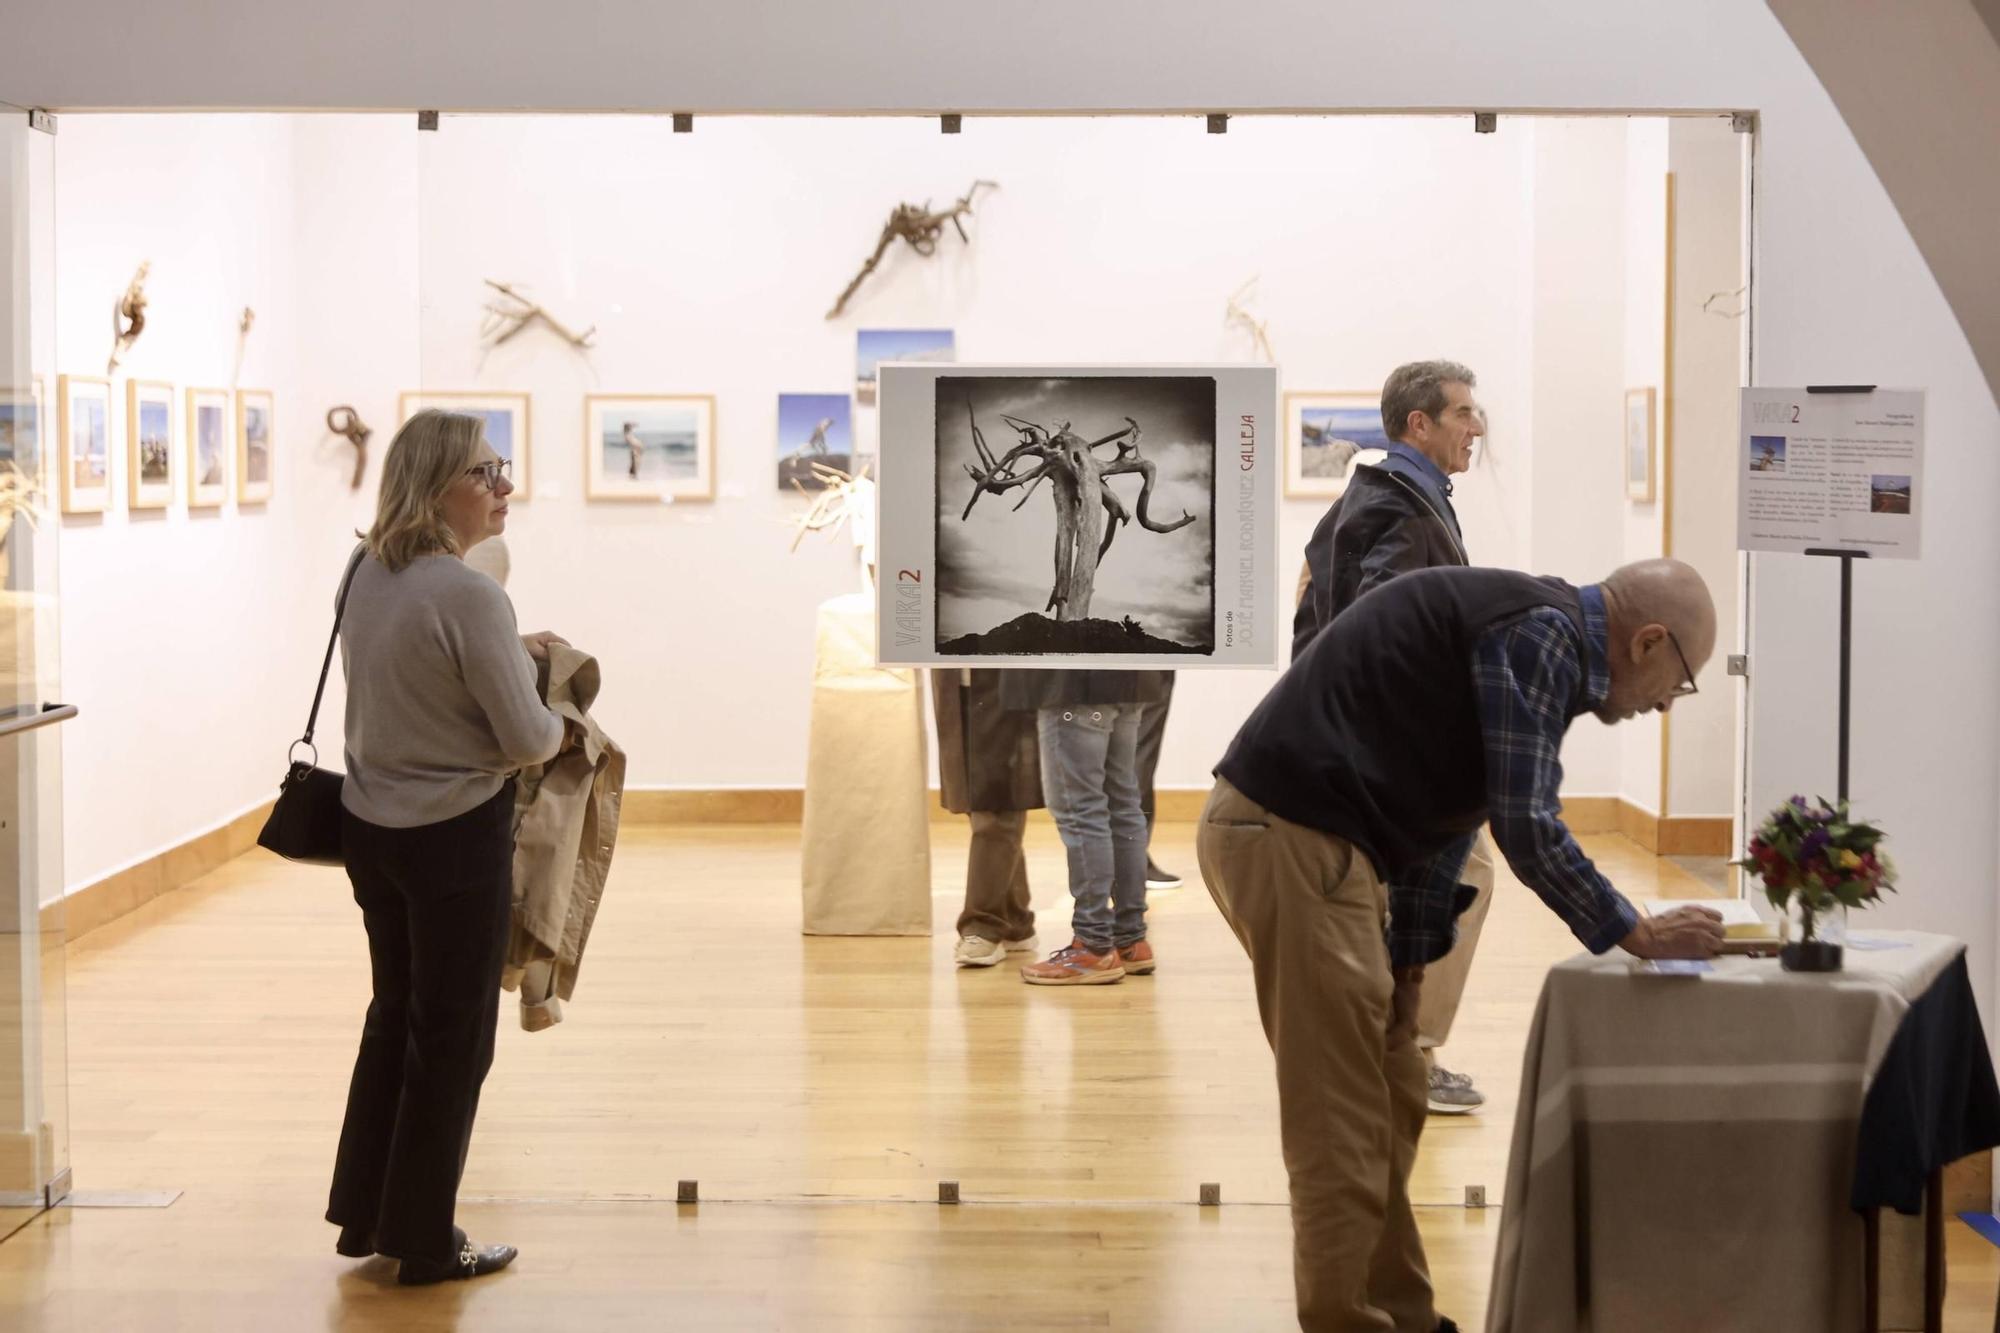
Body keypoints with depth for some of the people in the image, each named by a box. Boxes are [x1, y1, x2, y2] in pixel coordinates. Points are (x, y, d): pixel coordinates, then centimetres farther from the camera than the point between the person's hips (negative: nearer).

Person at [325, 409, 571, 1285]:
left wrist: (510, 651, 17)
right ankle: (424, 1243, 16)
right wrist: (560, 728, 2)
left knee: (394, 1013, 20)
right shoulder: (468, 595, -22)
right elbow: (526, 740, -19)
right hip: (456, 836, -8)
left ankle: (363, 1215, 29)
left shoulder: (370, 574, 4)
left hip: (370, 824, 8)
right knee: (452, 1034, 6)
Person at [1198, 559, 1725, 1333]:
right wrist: (1637, 935, -3)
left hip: (1293, 835, 10)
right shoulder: (1540, 634, -11)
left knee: (1388, 1106, 17)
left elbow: (1439, 819, 22)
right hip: (1292, 838, -10)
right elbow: (1525, 828, -15)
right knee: (1344, 1127, -5)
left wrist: (1407, 973, 20)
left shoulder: (1540, 642, 20)